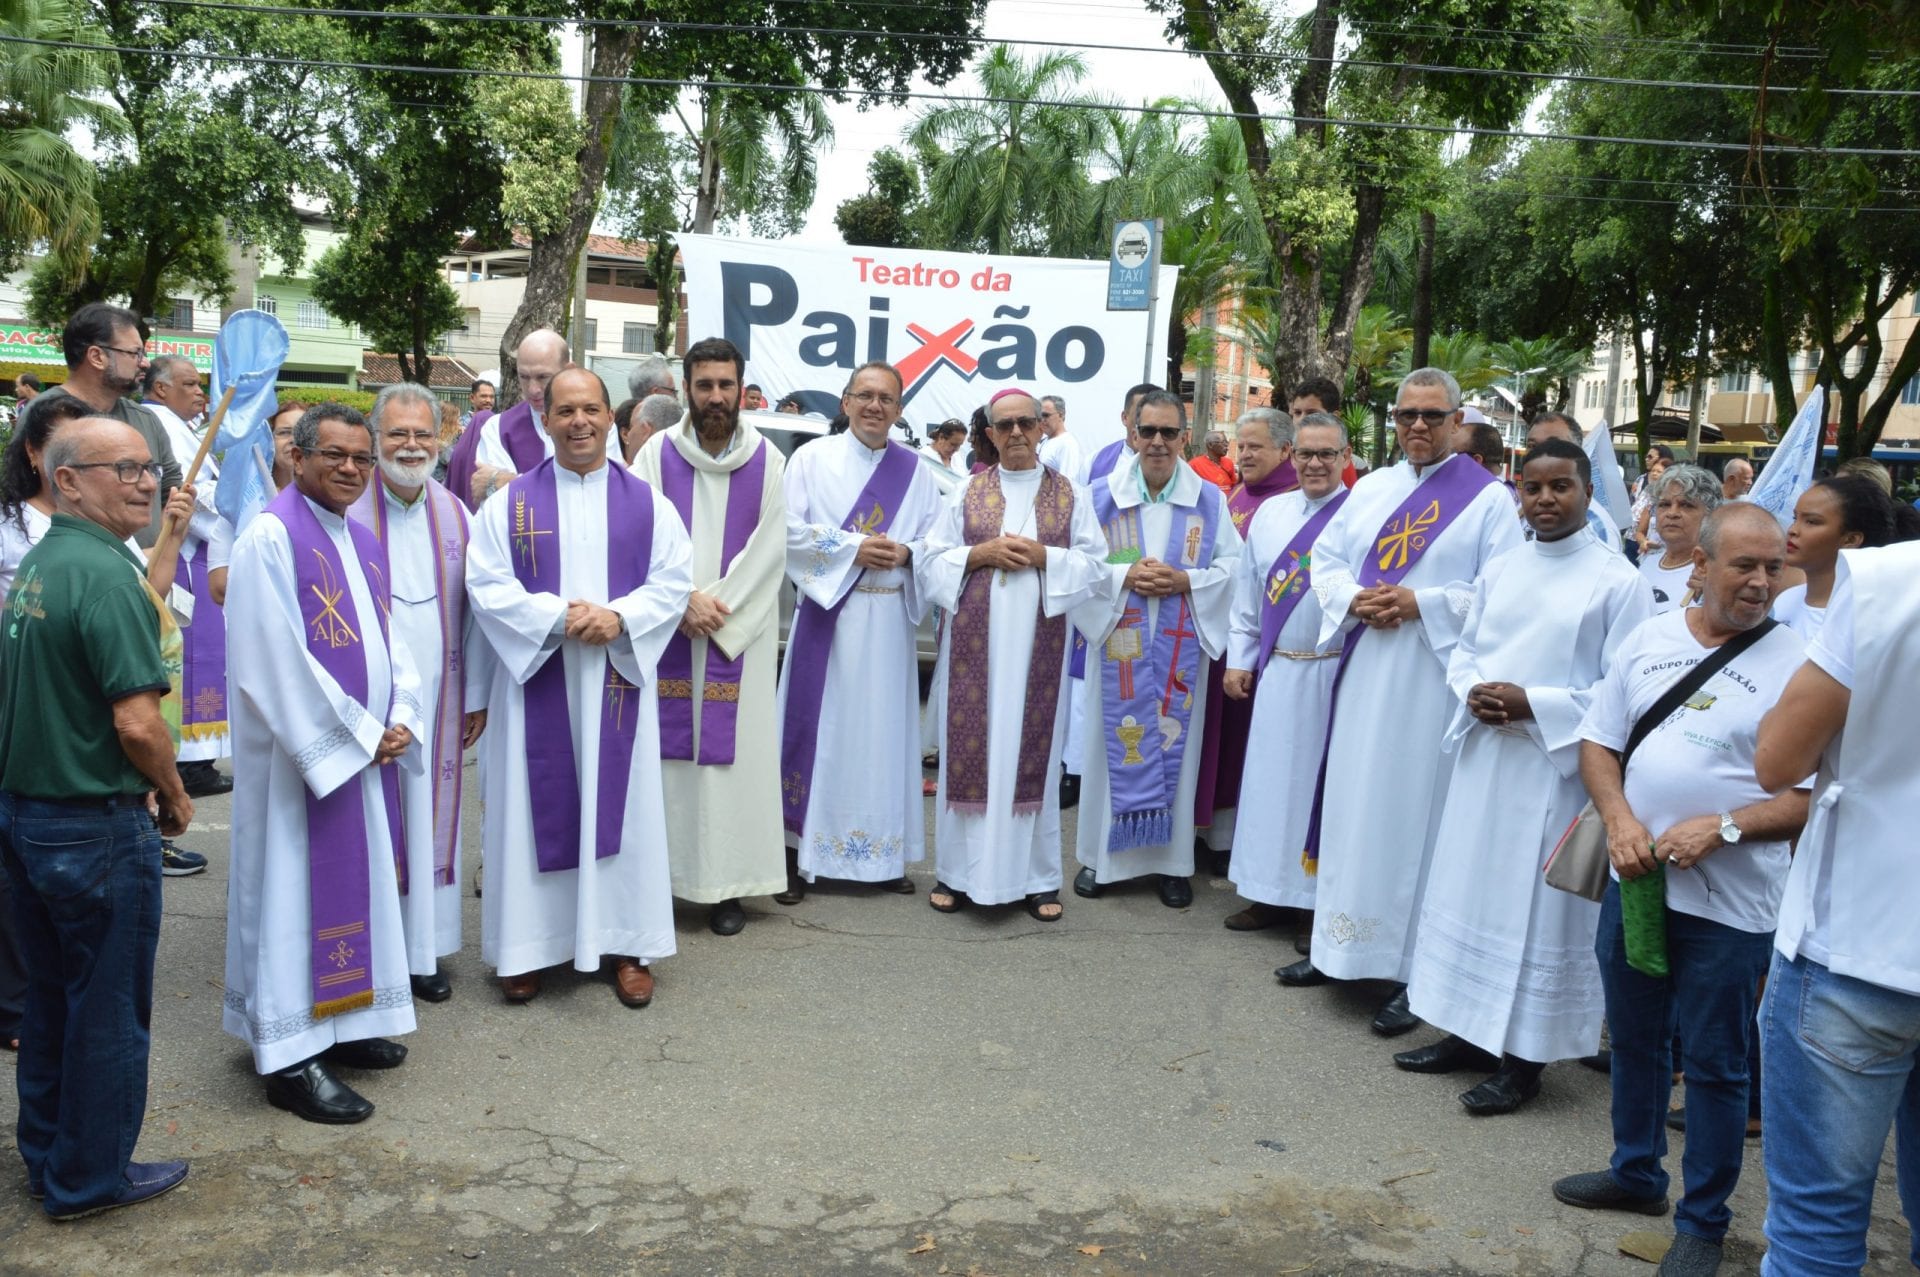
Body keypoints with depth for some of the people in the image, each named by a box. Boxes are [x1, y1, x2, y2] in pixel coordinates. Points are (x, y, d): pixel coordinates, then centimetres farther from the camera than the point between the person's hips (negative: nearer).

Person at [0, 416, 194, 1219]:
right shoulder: (105, 574, -21)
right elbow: (138, 722, -26)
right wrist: (174, 797, -8)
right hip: (97, 828, -9)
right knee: (108, 1009, 7)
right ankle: (89, 1178, 22)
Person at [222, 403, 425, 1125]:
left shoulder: (363, 542, 12)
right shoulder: (270, 536, -13)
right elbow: (276, 661, -18)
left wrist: (400, 721, -2)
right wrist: (359, 733, -15)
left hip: (368, 748, 8)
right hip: (301, 754, -8)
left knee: (358, 885, 14)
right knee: (297, 891, -1)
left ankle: (343, 1023, 27)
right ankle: (292, 1059, 8)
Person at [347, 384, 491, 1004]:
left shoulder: (454, 515, 6)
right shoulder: (347, 510, -7)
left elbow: (473, 608, 9)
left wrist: (476, 694, 9)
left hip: (435, 696, 4)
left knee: (430, 820, 10)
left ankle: (422, 950, 22)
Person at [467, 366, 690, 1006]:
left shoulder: (647, 503, 5)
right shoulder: (510, 502, 3)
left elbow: (675, 581, 1)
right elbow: (485, 584, -4)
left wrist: (618, 616, -16)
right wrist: (557, 618, -18)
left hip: (620, 679, 1)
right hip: (535, 678, 0)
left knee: (620, 806, 6)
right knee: (537, 807, 5)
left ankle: (626, 944, 17)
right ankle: (528, 944, 17)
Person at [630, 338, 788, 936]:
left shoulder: (767, 461, 2)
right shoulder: (658, 454, 1)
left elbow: (768, 550, -3)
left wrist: (716, 606, -11)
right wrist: (684, 603, -13)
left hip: (739, 634, 0)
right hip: (666, 631, 0)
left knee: (732, 750, 1)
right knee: (665, 748, 2)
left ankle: (727, 883, 9)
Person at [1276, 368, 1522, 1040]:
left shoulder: (1489, 498, -2)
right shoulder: (1371, 488, 14)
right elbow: (1326, 559, 13)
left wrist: (1421, 603, -18)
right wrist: (1353, 599, -8)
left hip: (1433, 681, -5)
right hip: (1364, 674, 5)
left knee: (1414, 812, -3)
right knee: (1352, 806, 9)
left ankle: (1414, 971, 6)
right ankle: (1339, 945, 22)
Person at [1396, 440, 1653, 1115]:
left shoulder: (1617, 580, -7)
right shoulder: (1499, 570, 10)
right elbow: (1463, 652, 15)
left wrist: (1533, 704, -18)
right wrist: (1473, 693, -7)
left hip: (1557, 766, -6)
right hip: (1483, 755, 6)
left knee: (1538, 905, 2)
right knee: (1470, 892, 13)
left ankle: (1524, 1057, 15)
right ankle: (1471, 1033, 27)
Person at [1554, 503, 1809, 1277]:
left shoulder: (1795, 665, -10)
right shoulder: (1649, 640, 3)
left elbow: (1815, 796, -11)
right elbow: (1598, 742, 7)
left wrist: (1722, 826, -22)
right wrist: (1619, 817, -10)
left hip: (1729, 899, -4)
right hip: (1634, 879, 5)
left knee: (1713, 1062, 8)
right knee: (1634, 1039, 19)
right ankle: (1636, 1174, 40)